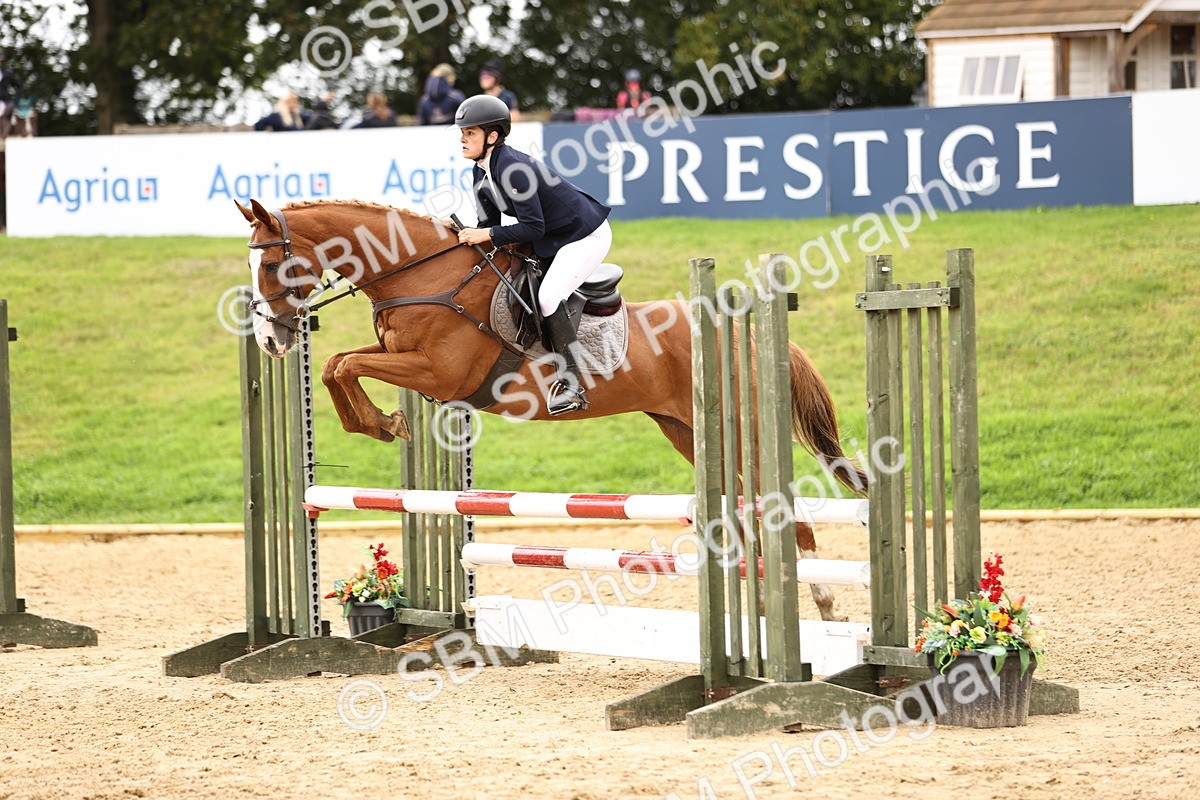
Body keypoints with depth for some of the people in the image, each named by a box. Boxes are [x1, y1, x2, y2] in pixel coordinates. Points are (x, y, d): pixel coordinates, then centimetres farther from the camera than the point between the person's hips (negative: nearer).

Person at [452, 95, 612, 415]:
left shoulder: (512, 168, -28)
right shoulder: (482, 174, 1)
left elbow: (533, 228, -28)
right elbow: (490, 223, 7)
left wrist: (487, 235, -29)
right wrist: (471, 236, -11)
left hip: (586, 237, -11)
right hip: (551, 239, 11)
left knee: (548, 297, -24)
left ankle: (570, 383, -21)